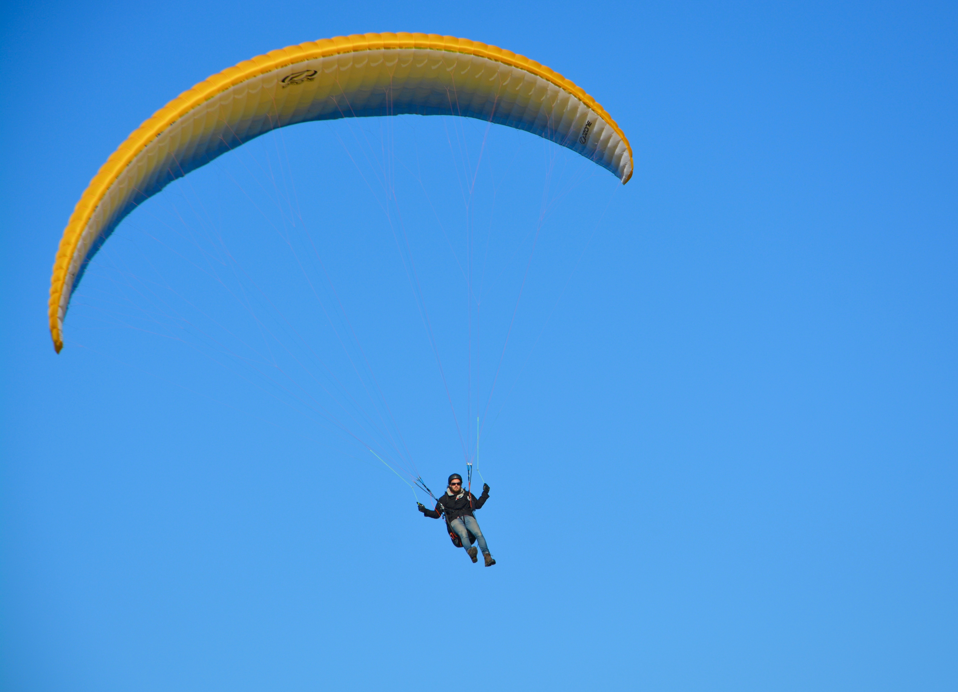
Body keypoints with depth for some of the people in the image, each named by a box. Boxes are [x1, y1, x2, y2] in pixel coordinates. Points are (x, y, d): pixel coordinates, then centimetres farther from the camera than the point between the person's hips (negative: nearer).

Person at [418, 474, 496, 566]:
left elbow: (478, 505, 28)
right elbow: (436, 514, 19)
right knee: (463, 533, -38)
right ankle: (470, 552, -62)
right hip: (454, 520, -2)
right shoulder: (444, 499, 20)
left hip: (468, 517, 2)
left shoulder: (467, 494, 25)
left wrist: (485, 493, 23)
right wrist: (425, 511, 5)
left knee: (478, 533, -29)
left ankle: (487, 557, -39)